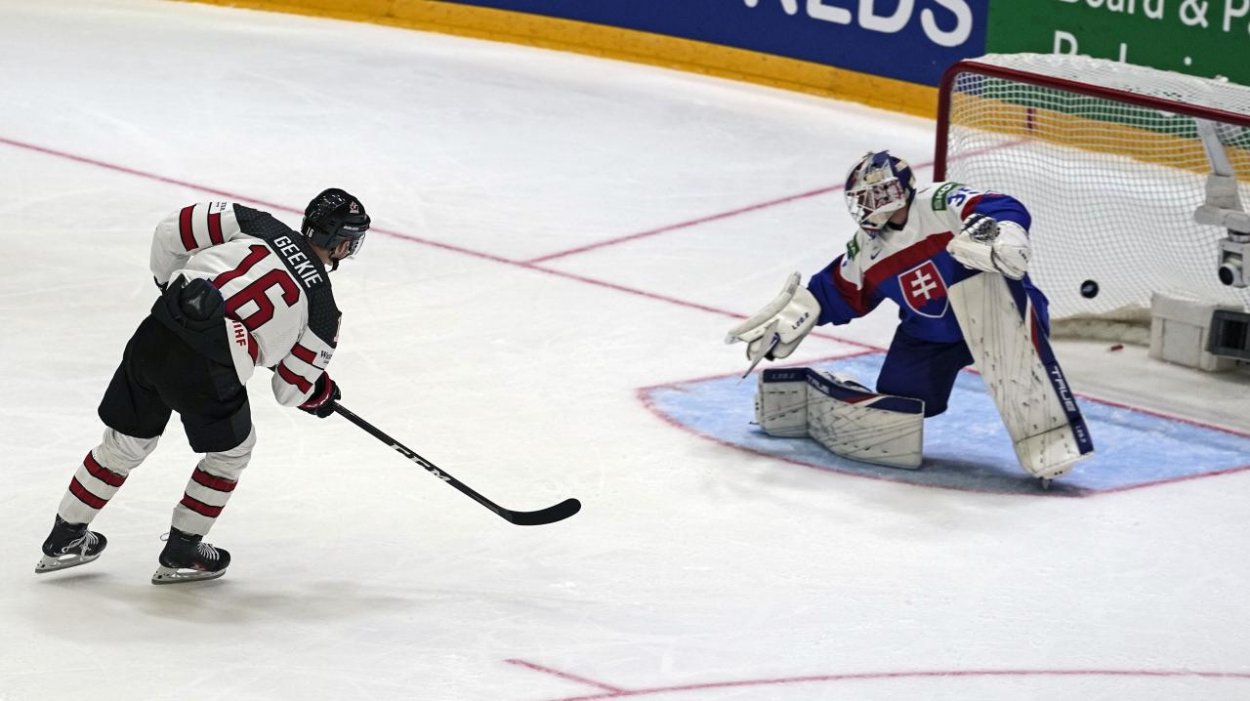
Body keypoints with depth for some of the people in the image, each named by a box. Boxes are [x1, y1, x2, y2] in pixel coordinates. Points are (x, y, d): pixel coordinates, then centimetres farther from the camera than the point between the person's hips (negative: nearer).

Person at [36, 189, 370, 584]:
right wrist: (323, 393, 36)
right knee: (231, 449, 26)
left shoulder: (259, 226, 14)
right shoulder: (322, 308, 8)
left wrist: (172, 284, 29)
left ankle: (66, 538, 36)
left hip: (156, 332, 4)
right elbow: (291, 389, 14)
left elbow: (173, 230, 12)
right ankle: (182, 554, 29)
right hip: (207, 369, -4)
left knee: (127, 440, 26)